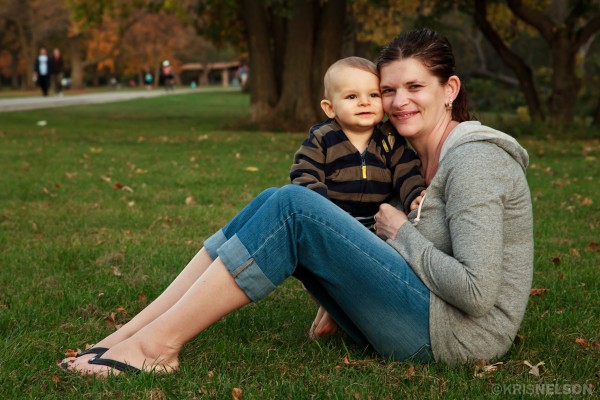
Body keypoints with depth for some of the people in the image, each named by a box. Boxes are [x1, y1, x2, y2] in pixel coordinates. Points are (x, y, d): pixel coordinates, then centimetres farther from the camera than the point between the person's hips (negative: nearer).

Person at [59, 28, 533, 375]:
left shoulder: (473, 158, -12)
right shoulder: (428, 157, 16)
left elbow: (476, 290, -22)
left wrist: (402, 233, -11)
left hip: (458, 331, -9)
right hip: (423, 321, 9)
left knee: (292, 206, -21)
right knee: (275, 203, -4)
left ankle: (156, 346, -20)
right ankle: (130, 332, -9)